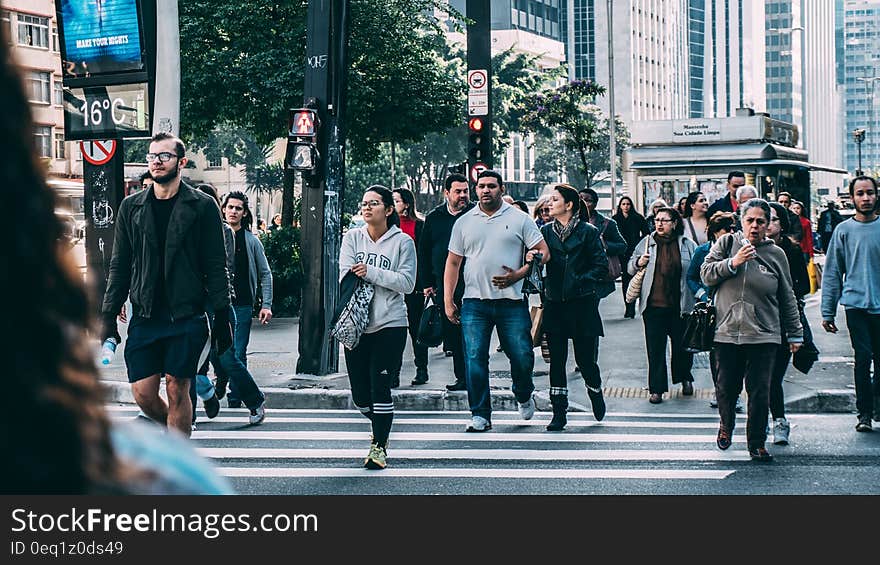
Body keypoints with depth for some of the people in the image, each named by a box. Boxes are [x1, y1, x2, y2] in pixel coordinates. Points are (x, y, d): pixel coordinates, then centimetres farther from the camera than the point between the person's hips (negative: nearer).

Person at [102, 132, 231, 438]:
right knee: (143, 394, 0)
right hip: (145, 318, 3)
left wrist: (222, 317, -5)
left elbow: (216, 267, 0)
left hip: (186, 317, -3)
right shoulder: (131, 207, 10)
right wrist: (109, 315, 6)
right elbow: (119, 266, 12)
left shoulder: (202, 206, 1)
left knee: (177, 390, -2)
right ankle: (180, 434, 26)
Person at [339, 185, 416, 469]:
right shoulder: (352, 237, 7)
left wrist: (370, 272, -16)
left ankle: (379, 445, 2)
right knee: (360, 394, 7)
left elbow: (407, 282, -9)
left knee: (379, 383, -11)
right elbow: (346, 276, -3)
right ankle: (381, 426, 37)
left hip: (390, 324, -3)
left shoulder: (402, 241, -1)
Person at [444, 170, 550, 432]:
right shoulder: (464, 222, 11)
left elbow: (543, 251, 3)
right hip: (474, 303, 1)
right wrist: (448, 300, 6)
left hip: (511, 302, -1)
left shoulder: (519, 219, 5)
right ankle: (480, 414, 2)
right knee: (474, 358, -5)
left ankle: (524, 396, 30)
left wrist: (518, 275, -10)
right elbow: (453, 263, 13)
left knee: (522, 356, -1)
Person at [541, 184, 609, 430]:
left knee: (586, 358, 2)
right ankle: (559, 413, 7)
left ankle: (596, 394, 32)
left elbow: (601, 267, -2)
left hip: (582, 304, -3)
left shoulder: (588, 231, -2)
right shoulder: (545, 231, 9)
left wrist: (580, 281, -10)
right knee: (556, 359, 1)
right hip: (554, 304, 3)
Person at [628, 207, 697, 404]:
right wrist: (638, 263, -7)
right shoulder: (647, 242, 7)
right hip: (654, 305, 1)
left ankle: (685, 379, 35)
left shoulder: (687, 245, 4)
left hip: (680, 306, 0)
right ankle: (656, 389, 8)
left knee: (682, 344, 10)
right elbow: (630, 267, 14)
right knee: (655, 348, 0)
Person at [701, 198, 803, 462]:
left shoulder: (776, 254, 7)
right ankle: (727, 425, 36)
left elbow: (787, 298, 13)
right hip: (727, 332, 0)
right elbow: (706, 274, -1)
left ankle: (757, 443, 9)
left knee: (760, 391, -3)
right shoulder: (727, 243, 5)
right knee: (727, 387, 6)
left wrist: (795, 334, 15)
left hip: (764, 336, 0)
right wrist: (732, 263, -15)